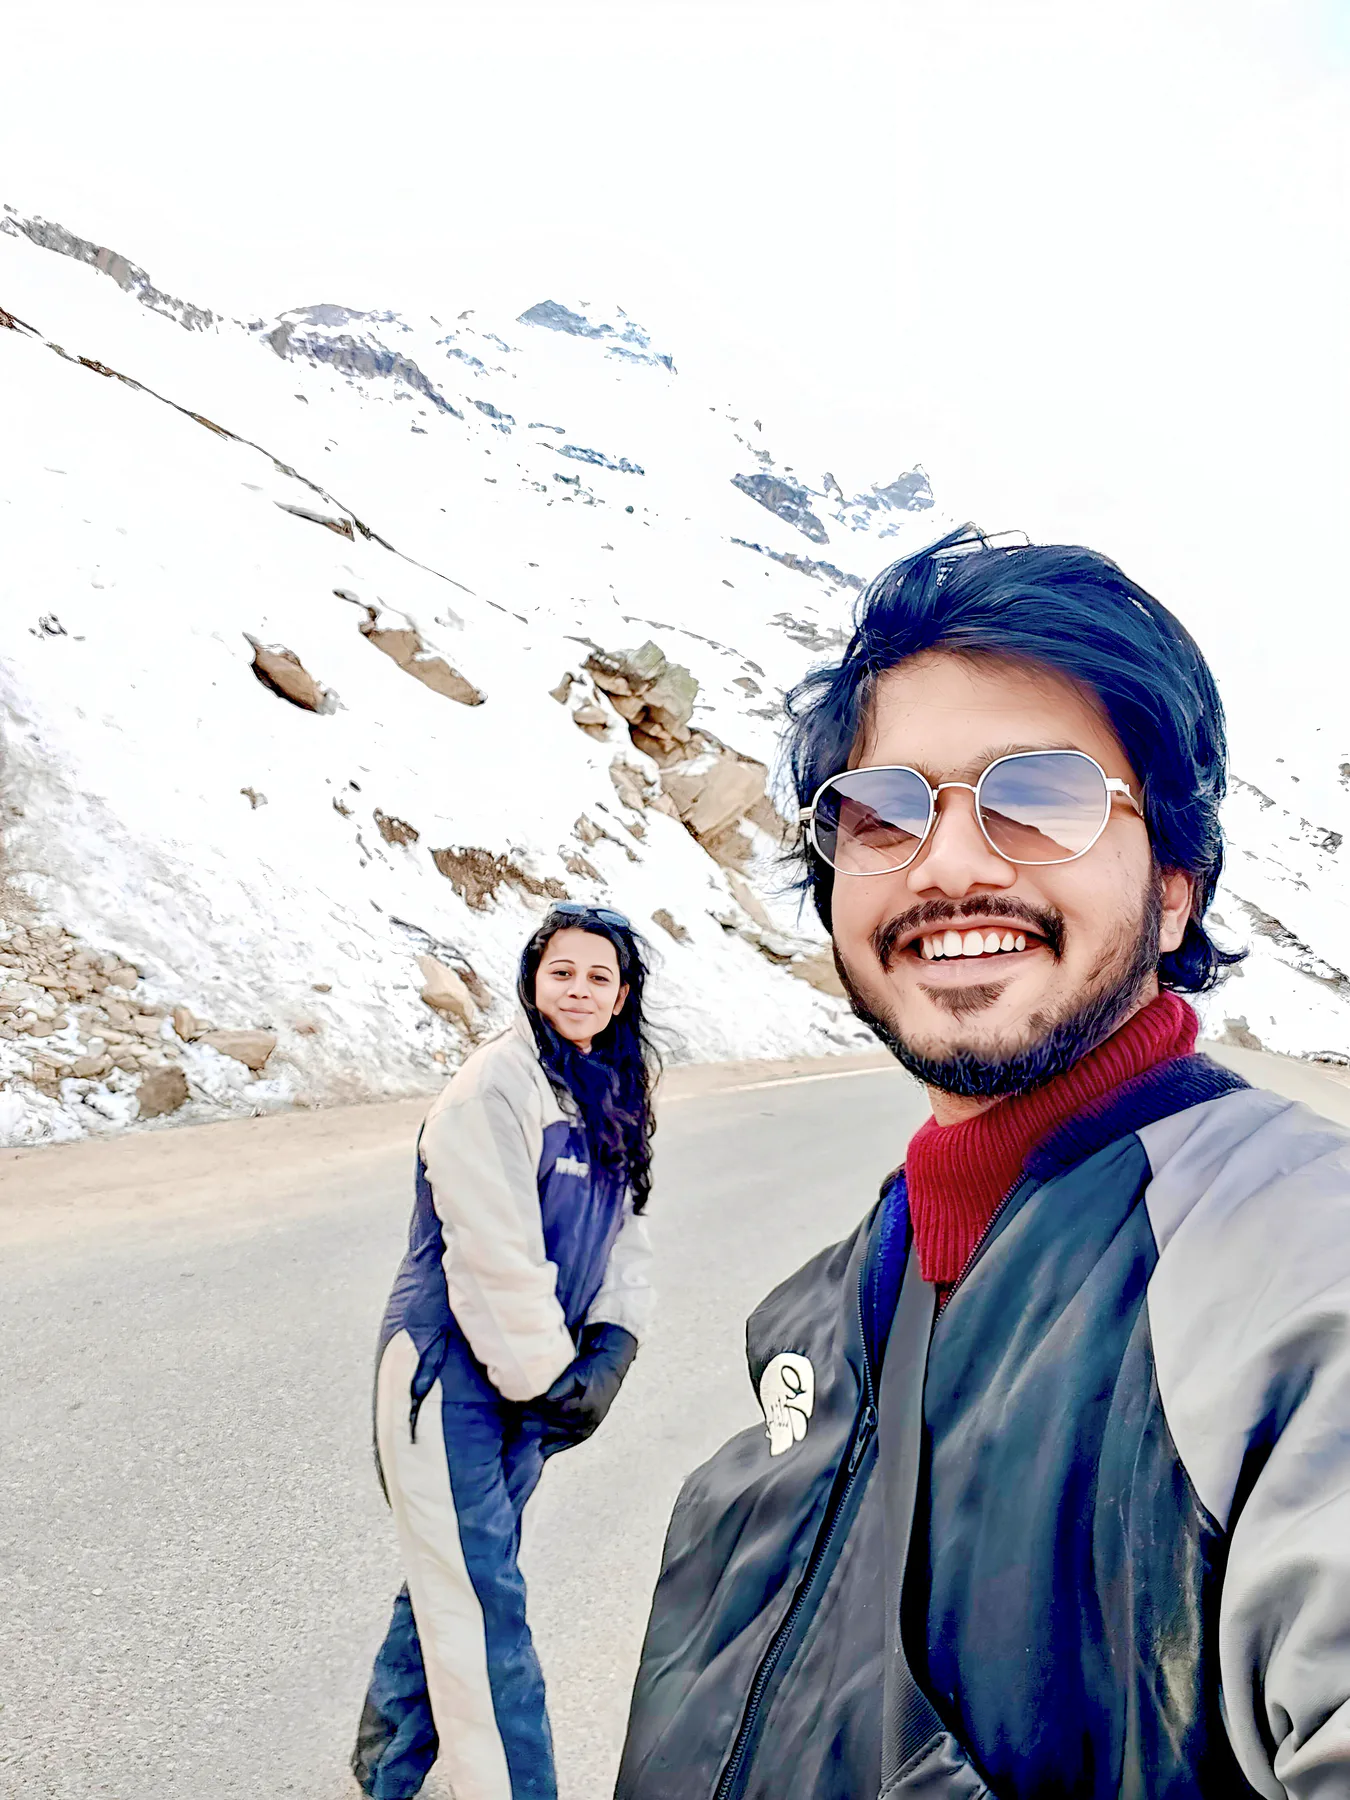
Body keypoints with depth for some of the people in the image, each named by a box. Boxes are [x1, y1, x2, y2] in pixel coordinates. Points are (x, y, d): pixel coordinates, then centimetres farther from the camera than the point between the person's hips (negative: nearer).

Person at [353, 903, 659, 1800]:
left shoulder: (615, 1096, 7)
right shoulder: (497, 1085, -19)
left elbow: (625, 1233, 8)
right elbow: (493, 1256, -22)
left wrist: (609, 1352, -5)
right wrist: (548, 1379, -15)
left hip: (535, 1372, 8)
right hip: (449, 1368, -8)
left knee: (455, 1579, 20)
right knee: (482, 1598, -1)